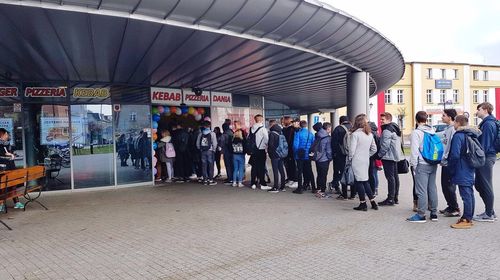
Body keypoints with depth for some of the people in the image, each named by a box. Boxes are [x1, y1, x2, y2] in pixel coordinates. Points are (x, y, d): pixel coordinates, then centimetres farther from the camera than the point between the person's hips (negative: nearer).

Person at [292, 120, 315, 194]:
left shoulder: (298, 133, -10)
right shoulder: (311, 134, 1)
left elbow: (295, 145, -13)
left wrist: (295, 154, 1)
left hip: (300, 156, -4)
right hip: (308, 156, 4)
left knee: (300, 172, 2)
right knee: (309, 171, 14)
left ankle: (300, 188, 2)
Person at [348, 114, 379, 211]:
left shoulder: (355, 134, -14)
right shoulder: (370, 134, 8)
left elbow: (352, 150, -15)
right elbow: (374, 149, 14)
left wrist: (349, 159, -1)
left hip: (357, 161, -7)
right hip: (366, 161, 7)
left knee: (359, 182, 2)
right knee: (365, 181, 16)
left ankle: (363, 204, 6)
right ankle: (373, 203, 18)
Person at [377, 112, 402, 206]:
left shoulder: (387, 130, -16)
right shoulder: (395, 128, 17)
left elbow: (385, 145, -21)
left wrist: (380, 155, -9)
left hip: (388, 157, -11)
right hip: (395, 157, 11)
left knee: (390, 177, -9)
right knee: (395, 176, 13)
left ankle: (390, 199, -6)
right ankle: (395, 198, 21)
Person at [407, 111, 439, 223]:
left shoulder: (416, 133, -10)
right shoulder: (433, 131, 11)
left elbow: (414, 150, -13)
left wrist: (414, 164, -6)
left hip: (422, 165, -7)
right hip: (433, 164, 7)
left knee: (422, 190, -4)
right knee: (432, 188, 13)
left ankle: (421, 215, 0)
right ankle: (434, 213, 20)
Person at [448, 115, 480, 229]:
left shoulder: (458, 136, -16)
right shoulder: (471, 135, 11)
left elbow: (455, 155, -21)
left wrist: (450, 169, -11)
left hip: (462, 171, -9)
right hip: (470, 170, 9)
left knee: (466, 195, -5)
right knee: (469, 194, 14)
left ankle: (466, 220, -1)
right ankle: (469, 217, 23)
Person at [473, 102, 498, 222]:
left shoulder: (488, 124, -15)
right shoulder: (487, 123, 15)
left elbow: (485, 144, -19)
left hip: (486, 158, -10)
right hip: (487, 157, 10)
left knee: (486, 186, -2)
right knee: (479, 185, 15)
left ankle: (489, 215, 7)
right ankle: (490, 211, 23)